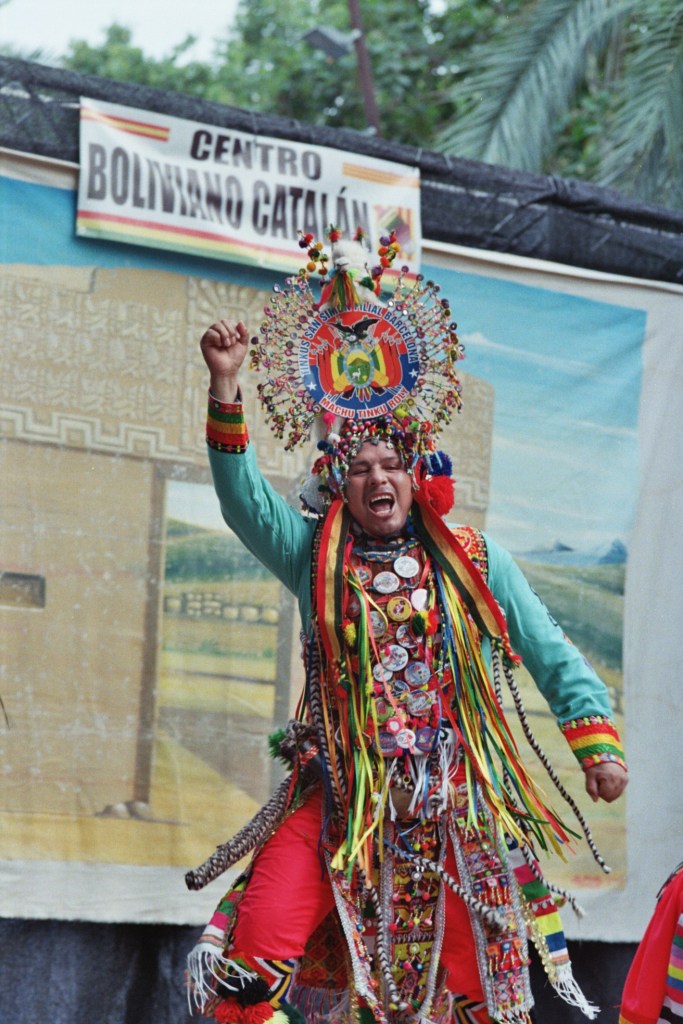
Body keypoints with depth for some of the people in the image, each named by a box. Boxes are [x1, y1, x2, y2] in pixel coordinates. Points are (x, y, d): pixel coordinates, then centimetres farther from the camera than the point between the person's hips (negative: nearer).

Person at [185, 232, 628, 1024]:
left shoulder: (472, 562, 6)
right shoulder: (315, 557, 5)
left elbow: (550, 654, 6)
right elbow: (245, 500, -10)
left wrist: (595, 739, -7)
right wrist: (225, 389, -22)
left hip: (455, 801, 0)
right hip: (337, 797, 0)